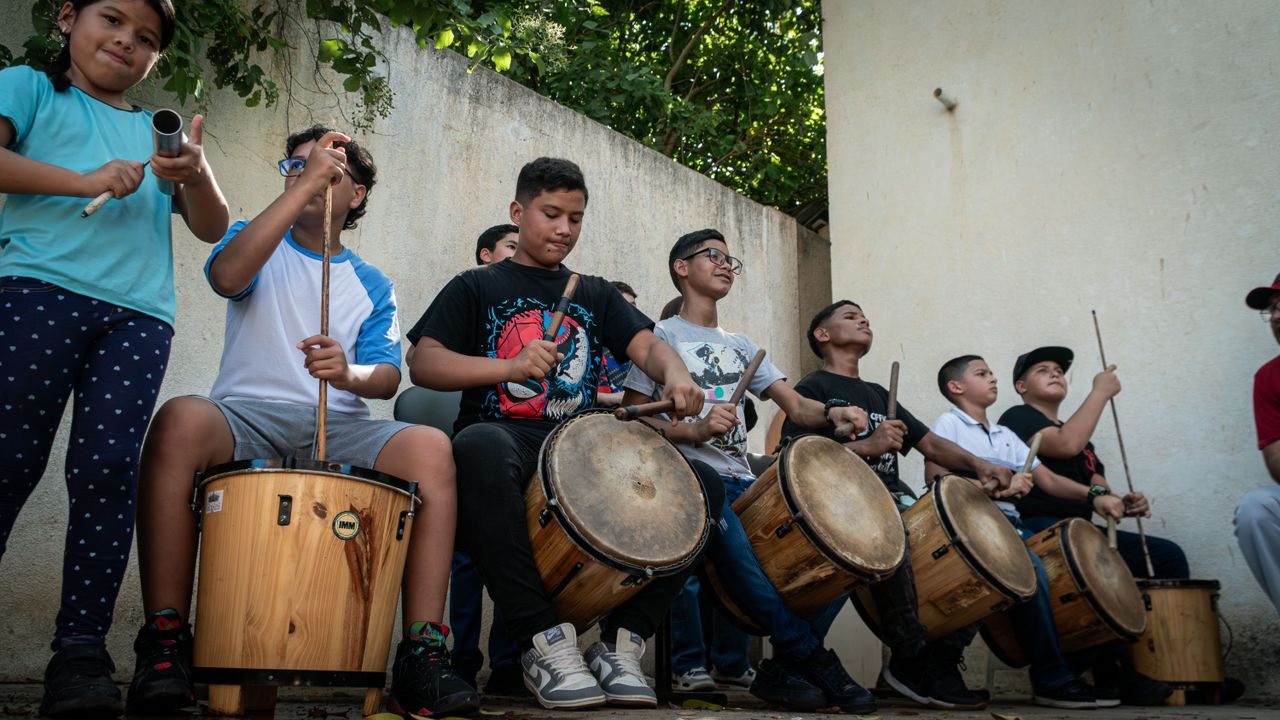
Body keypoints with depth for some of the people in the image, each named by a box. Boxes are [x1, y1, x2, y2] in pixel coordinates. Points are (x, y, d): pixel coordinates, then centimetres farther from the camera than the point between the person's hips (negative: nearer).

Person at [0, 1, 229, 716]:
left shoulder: (158, 131, 26)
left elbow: (213, 228, 16)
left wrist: (197, 175, -4)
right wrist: (85, 181, -10)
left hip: (139, 317, 2)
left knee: (108, 469, -7)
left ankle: (82, 650, -5)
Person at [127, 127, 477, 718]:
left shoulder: (372, 285, 19)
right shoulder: (256, 240, 16)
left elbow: (387, 376, 4)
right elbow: (226, 275, -11)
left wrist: (349, 373, -21)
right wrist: (303, 183, -12)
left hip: (338, 430, 2)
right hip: (247, 416, -1)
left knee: (430, 448, -29)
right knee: (181, 420, -36)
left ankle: (423, 652, -27)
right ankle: (165, 637, -26)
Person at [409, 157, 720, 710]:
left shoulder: (595, 295, 25)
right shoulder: (477, 286, 15)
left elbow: (647, 344, 8)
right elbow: (423, 363, 1)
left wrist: (675, 374, -17)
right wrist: (511, 366, -15)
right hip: (507, 439, -4)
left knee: (703, 484, -14)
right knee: (479, 448, -40)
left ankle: (621, 642, -8)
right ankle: (543, 639, -27)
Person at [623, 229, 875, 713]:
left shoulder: (741, 346, 24)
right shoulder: (662, 337, 5)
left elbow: (796, 406, 12)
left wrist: (832, 413, -11)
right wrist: (696, 430, -20)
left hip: (742, 480, 6)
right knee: (734, 541, -37)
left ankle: (784, 666, -13)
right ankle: (810, 656, -25)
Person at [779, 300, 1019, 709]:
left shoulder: (878, 395, 28)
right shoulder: (811, 390, 6)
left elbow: (930, 444, 21)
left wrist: (978, 465, 2)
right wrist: (868, 446, -19)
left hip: (896, 499, 8)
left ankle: (943, 657, -6)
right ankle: (911, 660, -21)